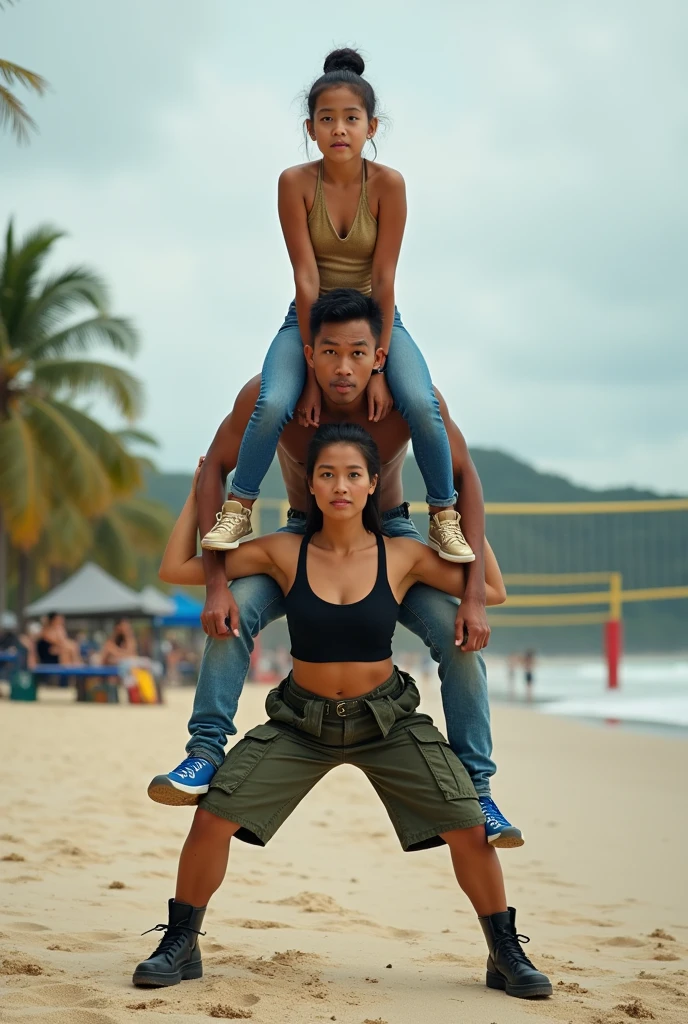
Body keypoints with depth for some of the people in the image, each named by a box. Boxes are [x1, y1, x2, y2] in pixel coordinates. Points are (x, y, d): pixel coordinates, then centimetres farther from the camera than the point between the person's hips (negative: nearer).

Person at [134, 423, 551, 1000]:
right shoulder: (284, 554, -8)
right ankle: (181, 947, 8)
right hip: (301, 721, 0)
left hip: (386, 719, 0)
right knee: (213, 816, -14)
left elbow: (492, 591, -3)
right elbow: (177, 569, -6)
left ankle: (507, 956, 11)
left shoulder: (403, 557, -8)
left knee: (469, 828, -11)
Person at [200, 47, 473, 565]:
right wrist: (315, 371, -20)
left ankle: (445, 520, -7)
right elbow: (306, 279, -19)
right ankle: (238, 511, -5)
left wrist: (377, 367, -19)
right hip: (310, 319, 0)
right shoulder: (296, 183, -16)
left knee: (421, 404, -26)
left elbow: (383, 280, -17)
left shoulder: (388, 184, -16)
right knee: (273, 403, -27)